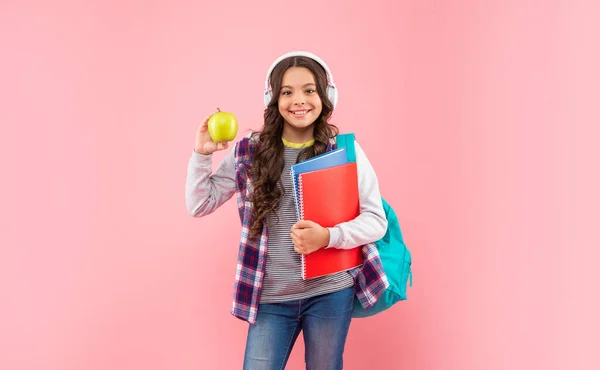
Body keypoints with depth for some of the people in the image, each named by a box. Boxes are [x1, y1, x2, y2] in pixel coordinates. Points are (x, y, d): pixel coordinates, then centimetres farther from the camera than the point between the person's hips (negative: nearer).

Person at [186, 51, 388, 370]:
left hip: (330, 292, 0)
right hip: (271, 296, 1)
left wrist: (328, 237, -21)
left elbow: (376, 219, -5)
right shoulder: (249, 152, 0)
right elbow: (200, 205, 5)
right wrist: (202, 154, -9)